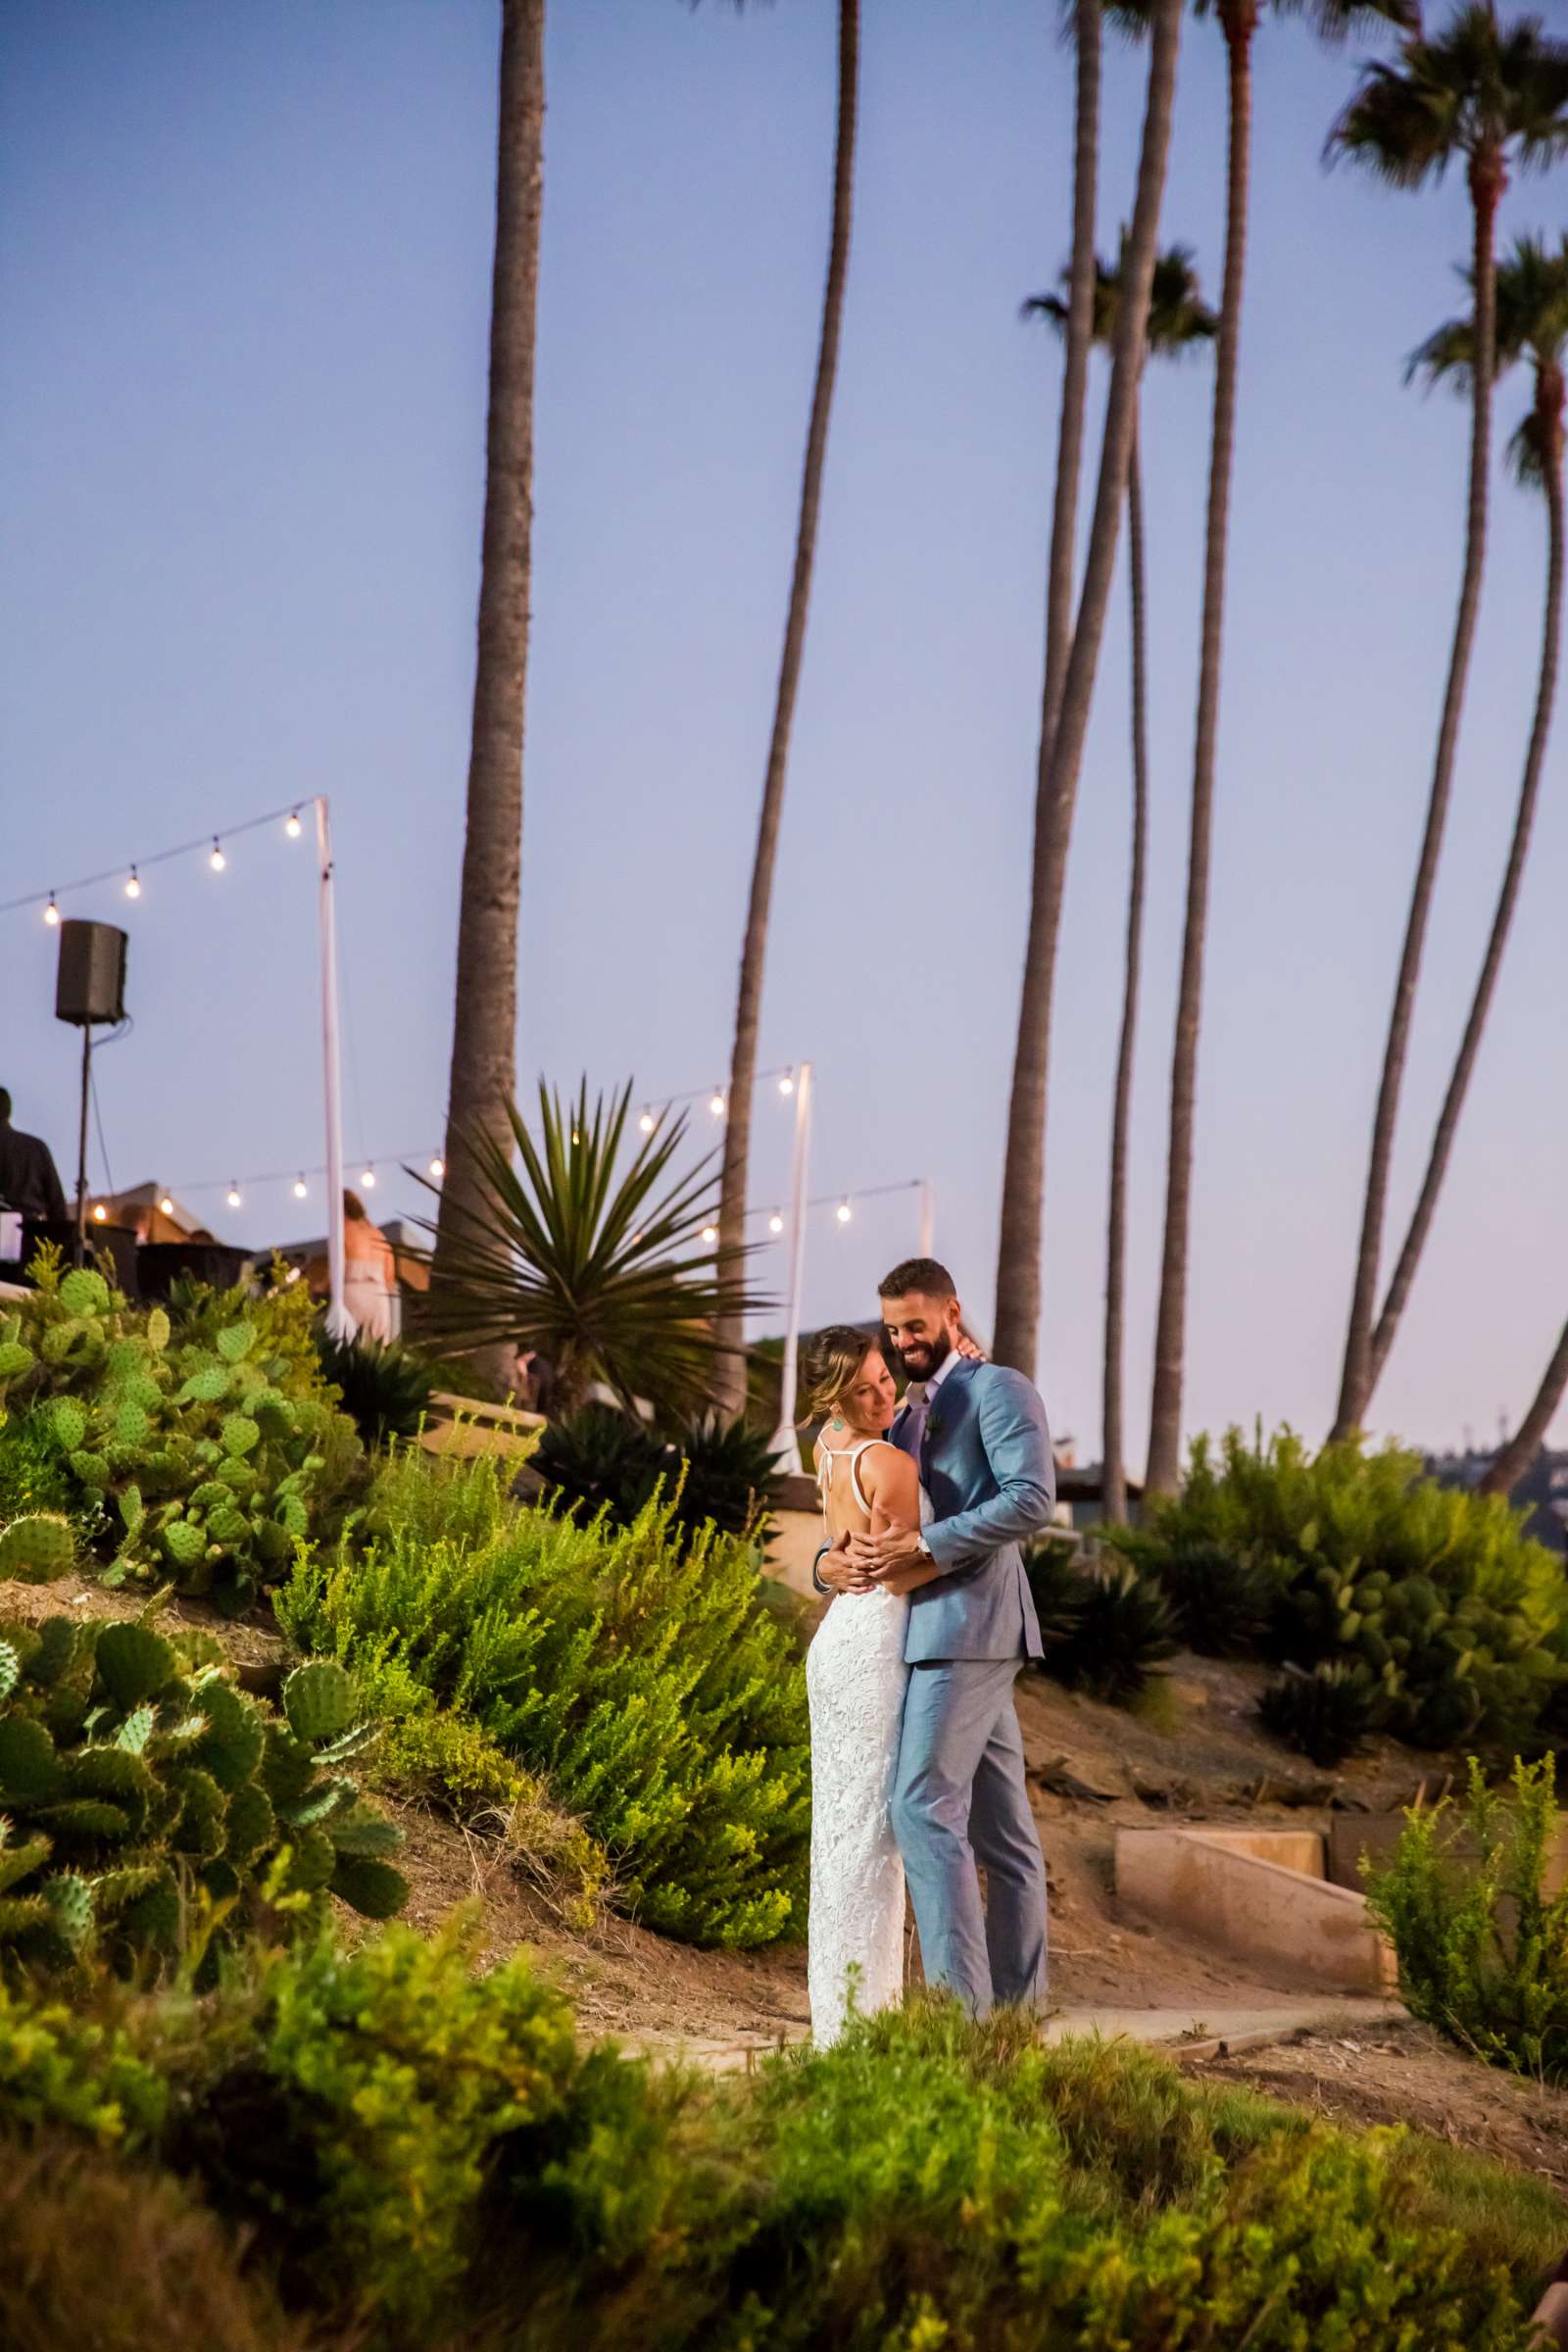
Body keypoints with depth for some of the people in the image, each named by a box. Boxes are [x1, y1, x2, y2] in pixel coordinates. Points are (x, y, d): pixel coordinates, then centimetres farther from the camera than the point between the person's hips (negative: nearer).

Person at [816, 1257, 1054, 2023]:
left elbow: (1032, 1498, -16)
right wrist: (832, 1563, -3)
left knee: (924, 1805, -16)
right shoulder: (905, 1419, 23)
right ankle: (1017, 2007, 9)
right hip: (939, 1634, 9)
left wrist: (923, 1544, -21)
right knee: (999, 1827, 8)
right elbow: (873, 1521, 21)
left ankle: (961, 2000, -19)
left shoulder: (998, 1389, -3)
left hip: (969, 1621, -9)